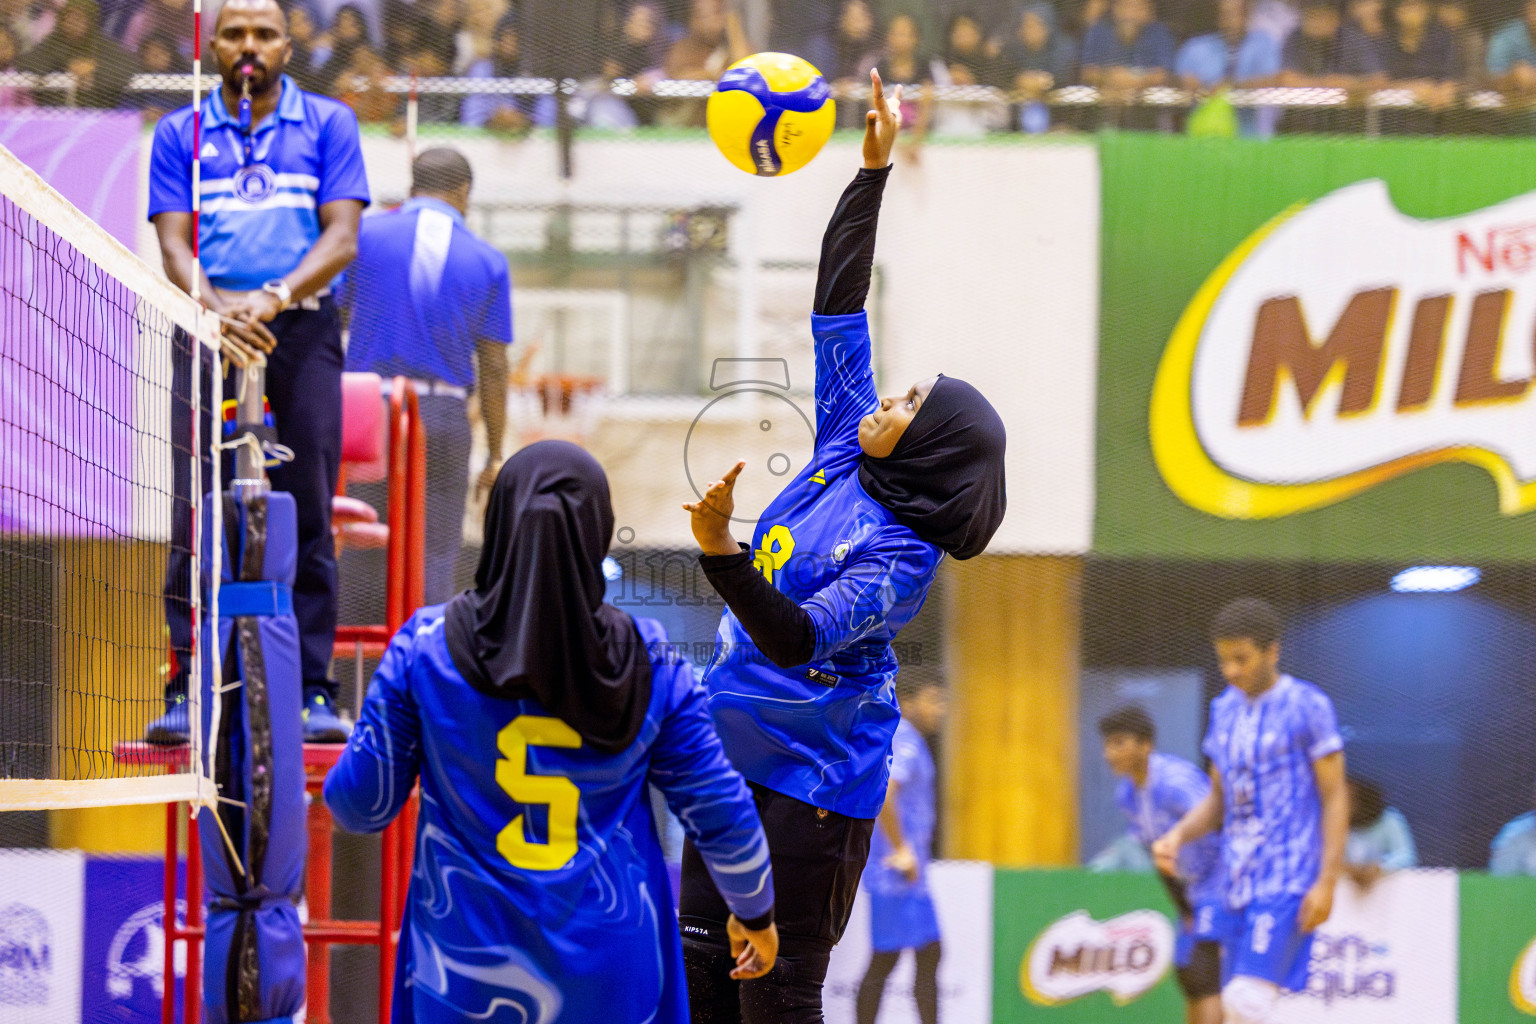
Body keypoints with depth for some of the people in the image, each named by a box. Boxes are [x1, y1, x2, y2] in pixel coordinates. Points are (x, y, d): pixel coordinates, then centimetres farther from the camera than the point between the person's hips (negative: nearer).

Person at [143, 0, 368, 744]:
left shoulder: (328, 124, 10)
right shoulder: (180, 134, 12)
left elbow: (342, 237, 0)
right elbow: (173, 245, 4)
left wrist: (275, 297, -17)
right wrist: (218, 304, -17)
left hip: (304, 328, 0)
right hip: (211, 331, 0)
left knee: (308, 514, -4)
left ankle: (314, 690, -2)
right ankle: (188, 690, -3)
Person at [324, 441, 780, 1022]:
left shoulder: (426, 650, -10)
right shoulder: (648, 666, -8)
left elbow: (362, 803, -4)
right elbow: (721, 815, -1)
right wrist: (755, 913, 17)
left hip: (467, 973, 0)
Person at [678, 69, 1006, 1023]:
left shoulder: (899, 557, -19)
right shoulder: (845, 455, 3)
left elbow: (796, 638, -31)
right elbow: (838, 307, 7)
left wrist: (721, 553, -45)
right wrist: (874, 169, 4)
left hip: (814, 777, -9)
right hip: (738, 753, 9)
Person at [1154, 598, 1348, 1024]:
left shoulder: (1308, 706, -6)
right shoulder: (1225, 709, 13)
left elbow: (1335, 797, -7)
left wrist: (1326, 882, -14)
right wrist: (1178, 835, 2)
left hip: (1287, 880, -7)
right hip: (1239, 882, 7)